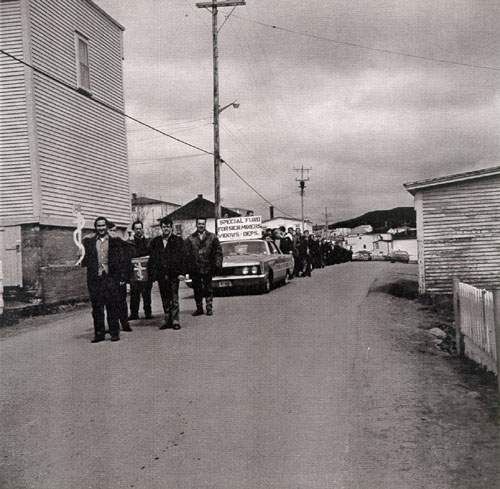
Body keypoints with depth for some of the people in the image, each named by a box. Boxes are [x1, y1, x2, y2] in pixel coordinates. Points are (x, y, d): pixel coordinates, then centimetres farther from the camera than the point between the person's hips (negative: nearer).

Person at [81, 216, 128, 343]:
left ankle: (114, 333, 9)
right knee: (97, 308, 5)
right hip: (95, 279, 2)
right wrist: (83, 257, -9)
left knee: (113, 308, 1)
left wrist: (122, 277, -1)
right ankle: (99, 333, 12)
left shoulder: (115, 241, 6)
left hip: (111, 279, -1)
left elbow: (122, 260, 5)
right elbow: (85, 261, 12)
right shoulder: (89, 242, 10)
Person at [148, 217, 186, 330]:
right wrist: (151, 273, 3)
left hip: (173, 274, -3)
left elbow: (182, 257, -2)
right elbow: (151, 259, 11)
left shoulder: (178, 240, 3)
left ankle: (175, 320, 0)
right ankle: (168, 320, 15)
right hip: (161, 274, 3)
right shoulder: (155, 242, 11)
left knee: (174, 298, -4)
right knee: (165, 298, 8)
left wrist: (181, 273, -10)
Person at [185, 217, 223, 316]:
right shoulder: (190, 239, 6)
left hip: (208, 268, -1)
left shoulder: (212, 237, 6)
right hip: (195, 269, 1)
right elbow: (187, 254, 2)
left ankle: (209, 308, 11)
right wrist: (188, 268, -5)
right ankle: (199, 308, 17)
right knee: (197, 290, 7)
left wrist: (218, 264, -6)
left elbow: (218, 251, 5)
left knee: (208, 289, 3)